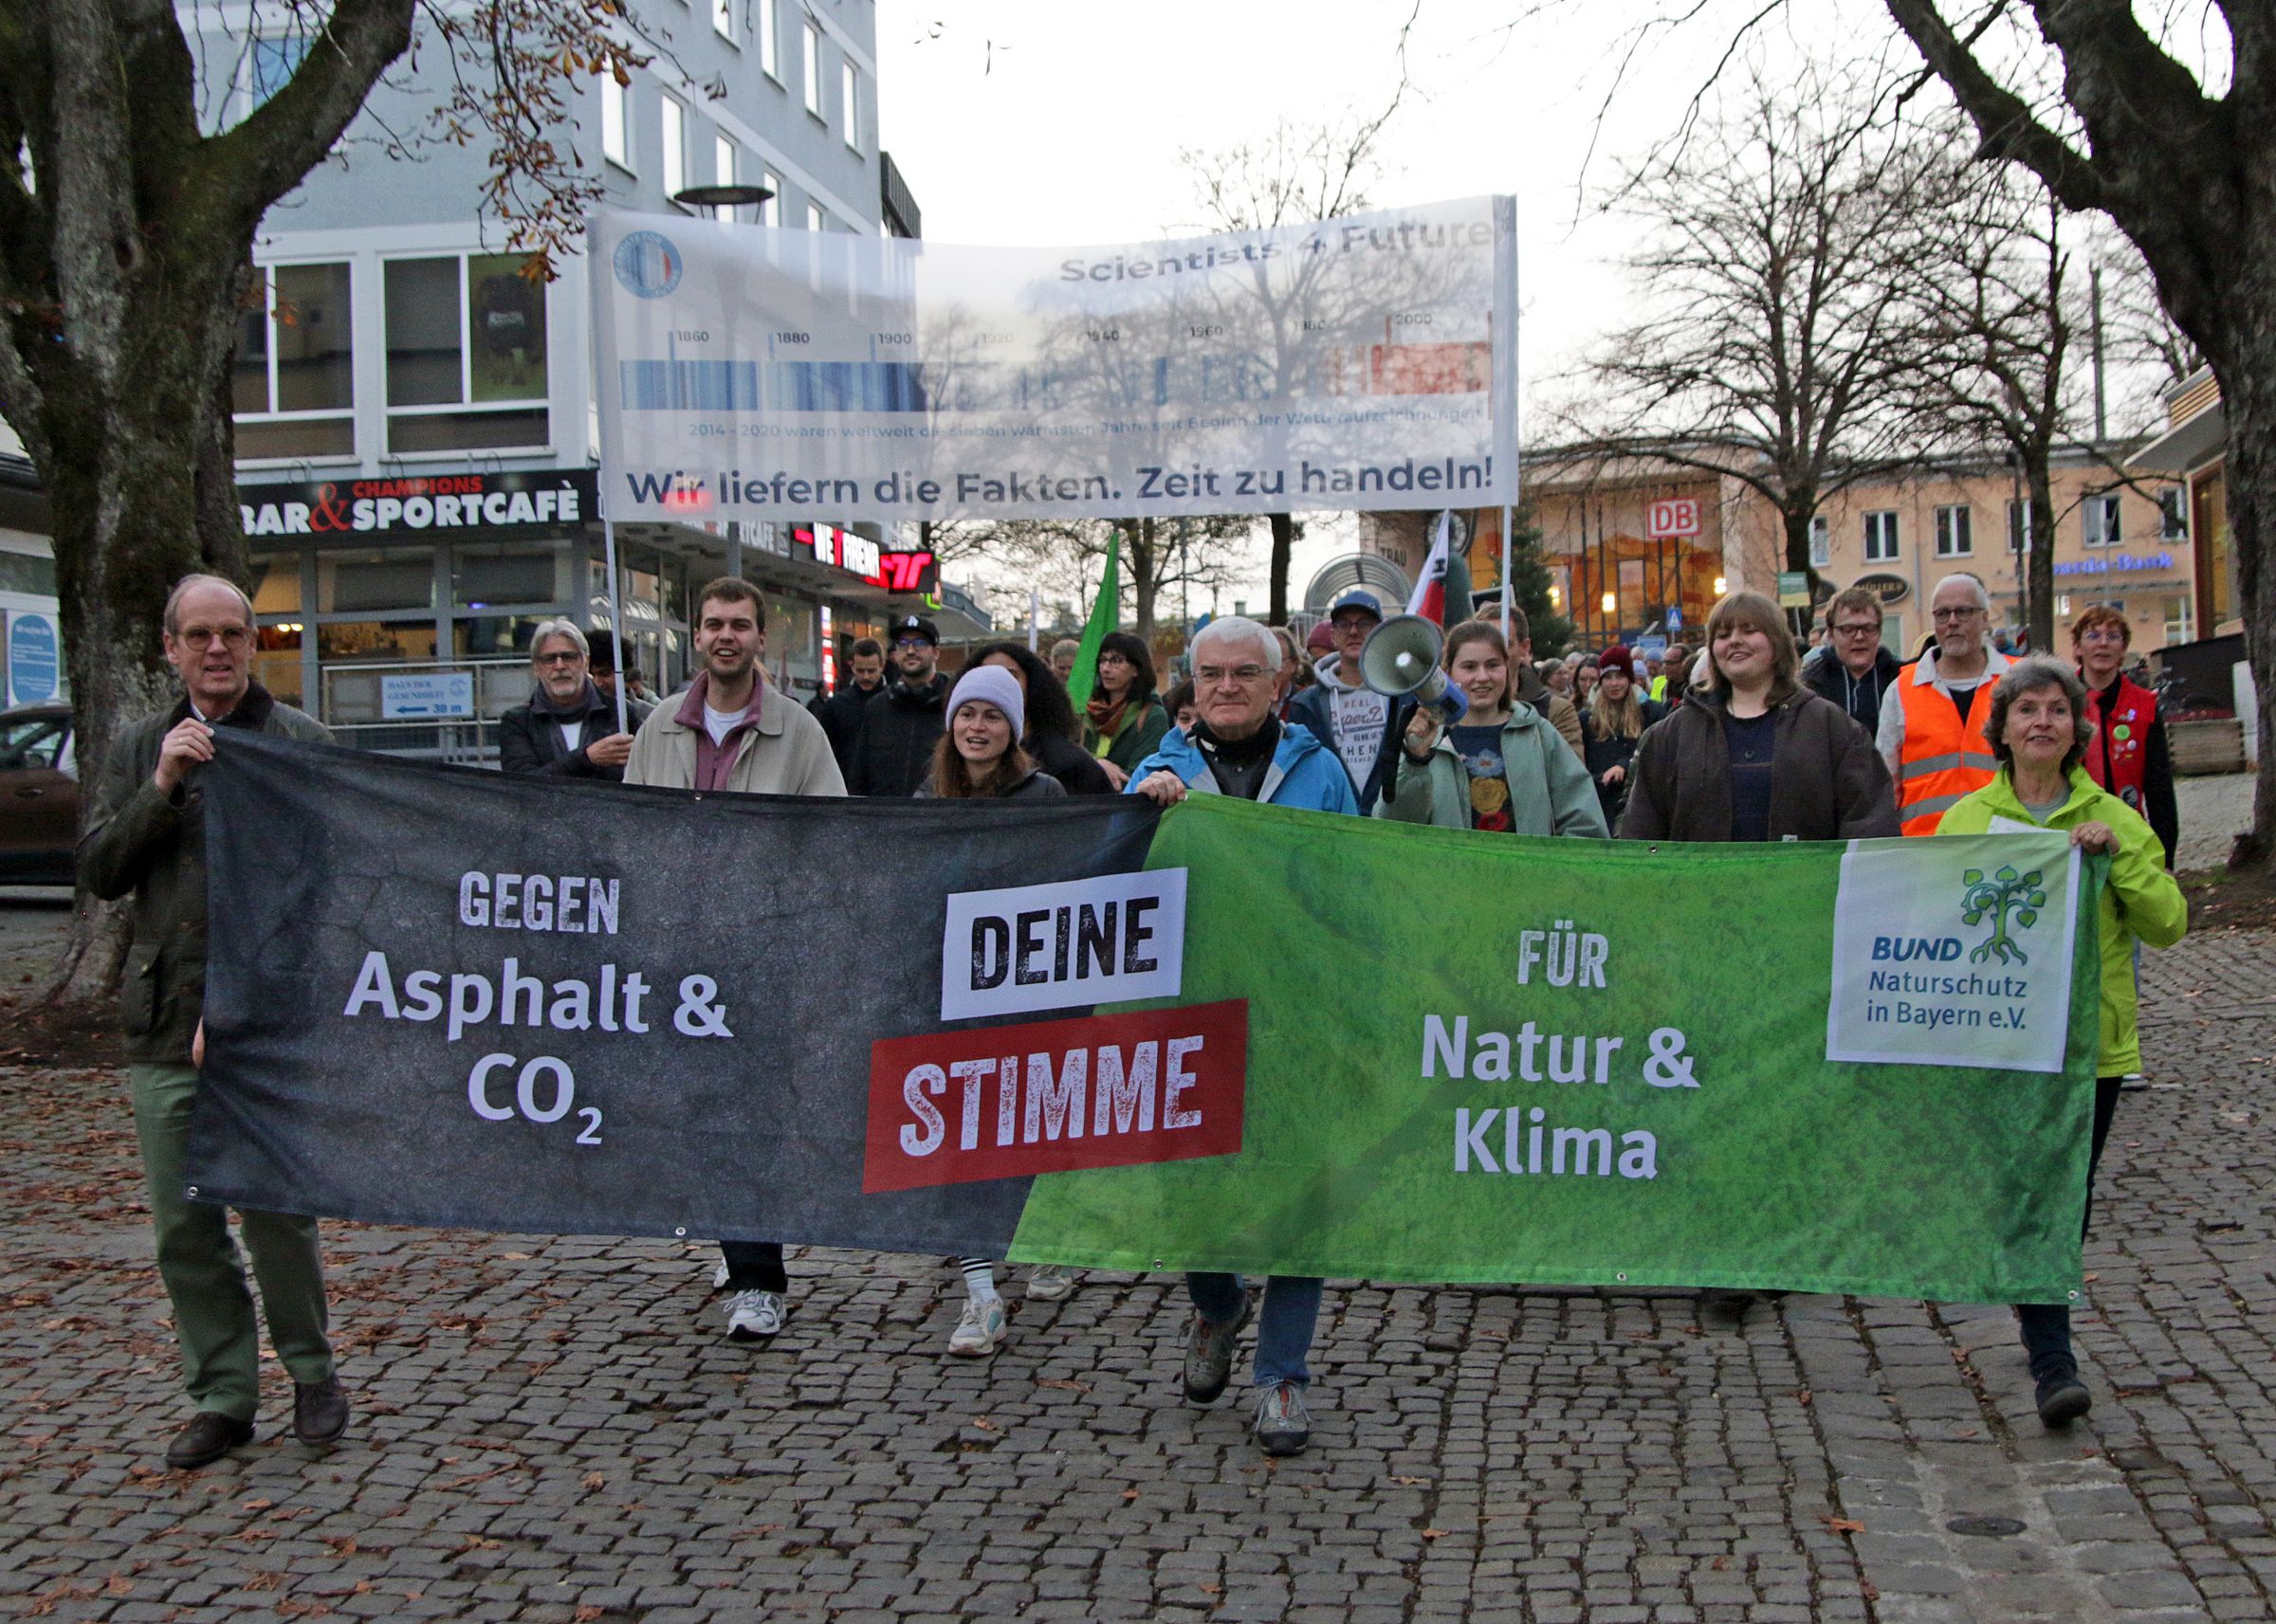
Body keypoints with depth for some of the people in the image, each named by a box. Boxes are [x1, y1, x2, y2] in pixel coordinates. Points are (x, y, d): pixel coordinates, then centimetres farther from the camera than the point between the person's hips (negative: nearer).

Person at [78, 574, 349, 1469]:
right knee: (183, 1226, 7)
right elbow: (98, 873, 6)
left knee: (277, 1212, -2)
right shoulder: (139, 749, 14)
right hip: (163, 1025, 5)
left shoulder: (301, 742, -1)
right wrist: (161, 789, -10)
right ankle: (222, 1398, 20)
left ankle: (312, 1375, 19)